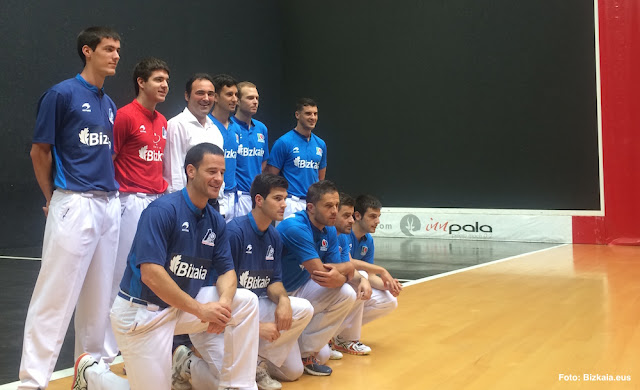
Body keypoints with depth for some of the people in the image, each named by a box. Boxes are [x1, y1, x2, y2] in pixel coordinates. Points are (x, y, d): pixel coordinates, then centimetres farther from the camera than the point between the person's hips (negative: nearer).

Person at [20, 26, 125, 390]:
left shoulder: (109, 104, 14)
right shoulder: (61, 94, -6)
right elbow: (40, 151, -3)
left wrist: (110, 190, 14)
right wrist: (54, 198, 4)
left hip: (110, 205, 7)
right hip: (74, 205, -7)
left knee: (99, 293, 13)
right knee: (57, 293, -6)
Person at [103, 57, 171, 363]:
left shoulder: (162, 122, 15)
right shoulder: (126, 116, -8)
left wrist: (163, 185, 12)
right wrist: (120, 192, -14)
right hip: (132, 202, -8)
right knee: (123, 274, -3)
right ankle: (108, 350, 7)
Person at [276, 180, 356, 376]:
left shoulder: (329, 231, 1)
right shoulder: (295, 227, -24)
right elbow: (319, 273, -29)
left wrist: (339, 272, -25)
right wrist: (346, 268, -18)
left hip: (300, 289, 8)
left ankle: (306, 353, 0)